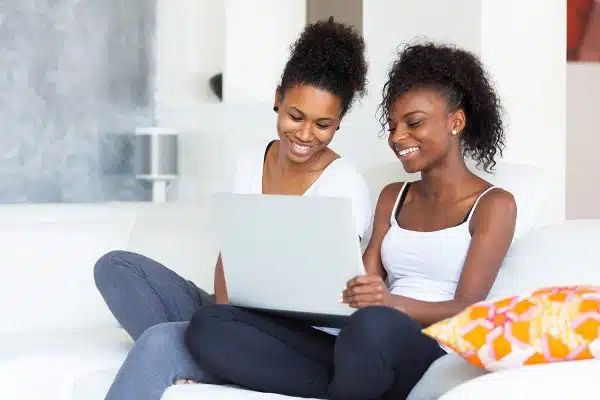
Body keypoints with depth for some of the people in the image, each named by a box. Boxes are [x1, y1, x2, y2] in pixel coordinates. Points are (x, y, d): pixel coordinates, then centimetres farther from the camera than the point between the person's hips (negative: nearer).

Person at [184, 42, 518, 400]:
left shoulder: (494, 205, 6)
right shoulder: (393, 198, 26)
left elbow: (468, 311, -6)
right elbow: (362, 288, 15)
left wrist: (394, 304, -27)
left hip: (432, 358, -6)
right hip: (365, 349, 7)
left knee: (372, 325, -44)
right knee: (209, 325, -15)